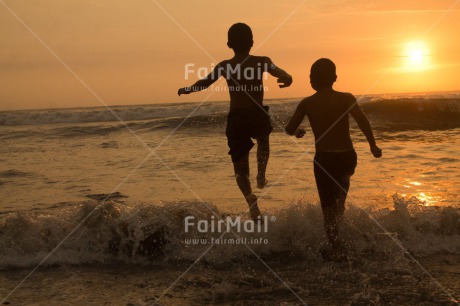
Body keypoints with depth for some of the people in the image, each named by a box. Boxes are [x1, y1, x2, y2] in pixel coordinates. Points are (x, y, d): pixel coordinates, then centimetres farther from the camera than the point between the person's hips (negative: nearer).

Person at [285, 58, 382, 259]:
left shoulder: (306, 104, -2)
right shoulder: (346, 98, -5)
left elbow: (289, 129, 3)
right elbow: (362, 120, -18)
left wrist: (297, 132, 26)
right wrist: (373, 145, -8)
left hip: (324, 160, -1)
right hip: (348, 158, 1)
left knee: (328, 204, 10)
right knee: (343, 180, 39)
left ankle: (335, 248, 8)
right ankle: (340, 210, 30)